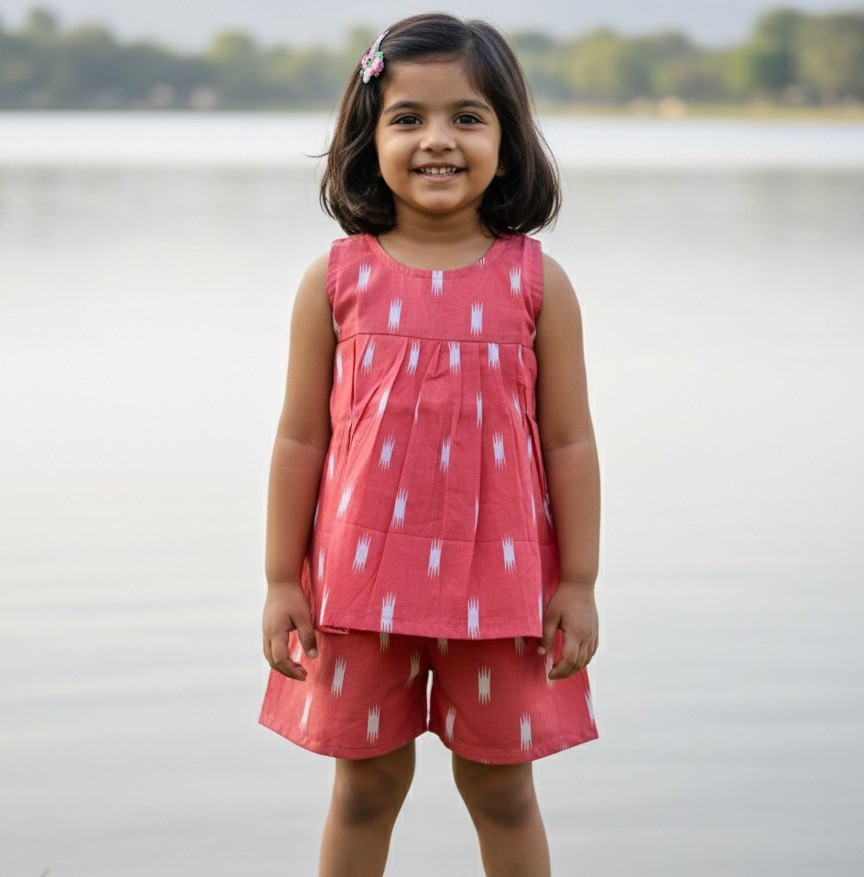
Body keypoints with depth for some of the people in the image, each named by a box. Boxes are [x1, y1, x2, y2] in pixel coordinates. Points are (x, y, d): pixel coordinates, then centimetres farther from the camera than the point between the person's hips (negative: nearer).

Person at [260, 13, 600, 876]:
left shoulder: (537, 282, -4)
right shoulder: (337, 279, -4)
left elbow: (570, 442, -1)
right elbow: (301, 438, 0)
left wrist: (578, 584, -2)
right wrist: (282, 581, 0)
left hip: (499, 579, 0)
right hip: (363, 578, 0)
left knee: (501, 787, 12)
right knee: (367, 784, 13)